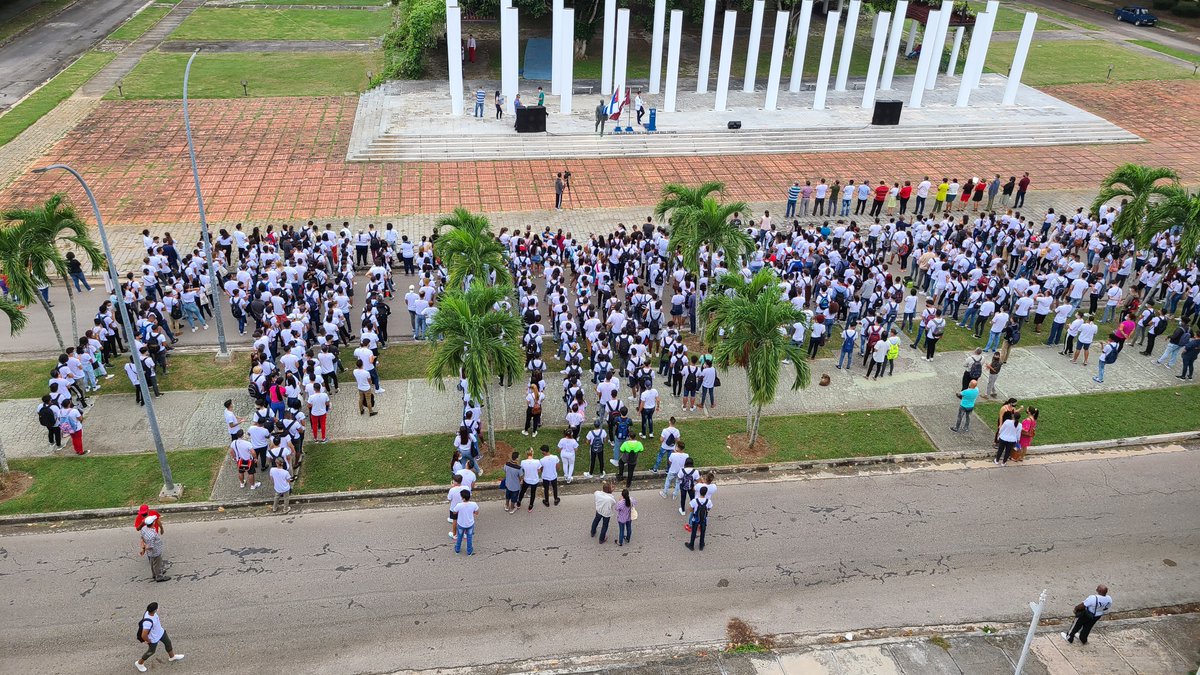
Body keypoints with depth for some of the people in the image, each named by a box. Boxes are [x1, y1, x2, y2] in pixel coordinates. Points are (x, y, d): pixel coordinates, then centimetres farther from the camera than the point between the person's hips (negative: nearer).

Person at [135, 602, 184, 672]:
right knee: (151, 651, 20)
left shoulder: (150, 612, -21)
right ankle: (139, 663, 48)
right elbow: (143, 636, -37)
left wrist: (159, 623, 14)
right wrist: (149, 642, -18)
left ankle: (172, 656, 53)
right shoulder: (148, 622, -45)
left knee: (168, 643, 26)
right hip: (154, 639, -7)